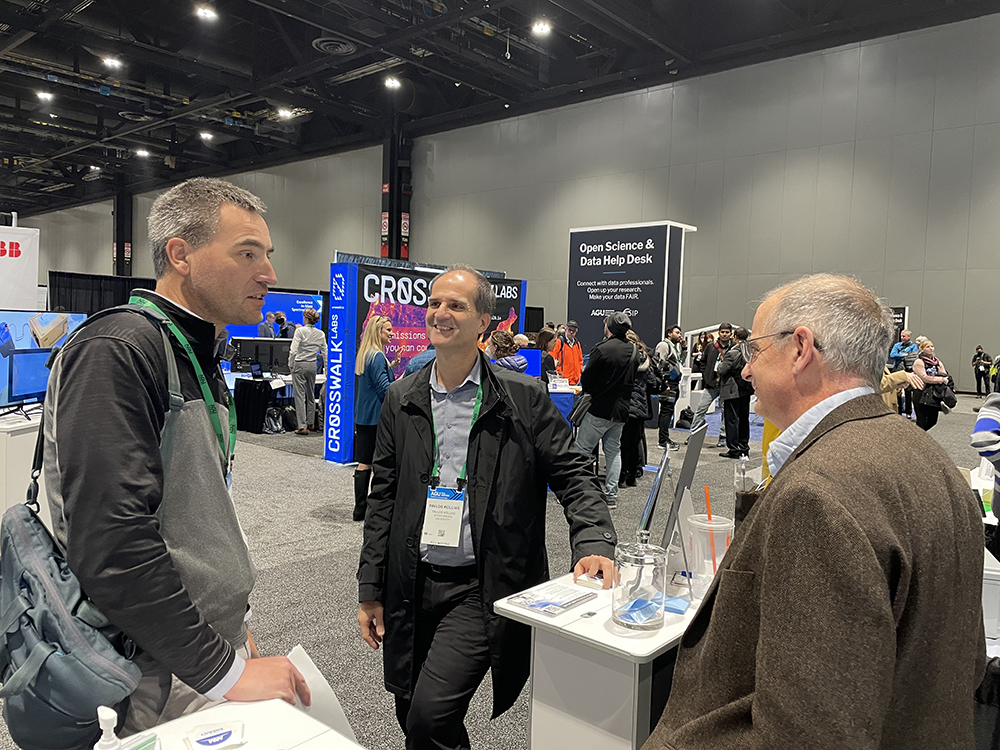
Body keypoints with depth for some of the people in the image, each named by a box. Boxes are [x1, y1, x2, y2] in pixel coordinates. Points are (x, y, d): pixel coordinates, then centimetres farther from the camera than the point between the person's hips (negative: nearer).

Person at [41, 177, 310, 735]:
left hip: (212, 647, 8)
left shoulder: (199, 358, 12)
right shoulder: (114, 351, -19)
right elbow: (113, 542, -27)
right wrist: (225, 671, -22)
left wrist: (232, 622, 14)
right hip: (159, 680, -8)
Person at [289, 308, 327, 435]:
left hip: (300, 365, -5)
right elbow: (325, 353, 8)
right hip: (313, 366, 5)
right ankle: (311, 423, 27)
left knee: (300, 395, -3)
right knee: (311, 395, 18)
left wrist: (291, 365, -3)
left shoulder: (300, 331, -11)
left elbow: (293, 351, -14)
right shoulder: (321, 334, 4)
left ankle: (302, 426, -6)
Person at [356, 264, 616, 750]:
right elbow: (383, 498, 7)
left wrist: (593, 544, -22)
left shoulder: (524, 399, -7)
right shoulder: (401, 400, 4)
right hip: (412, 585, 4)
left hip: (481, 588, -4)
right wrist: (371, 590, 7)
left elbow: (573, 478, -4)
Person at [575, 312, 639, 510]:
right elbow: (633, 380, 13)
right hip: (621, 409, 7)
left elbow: (586, 379, -12)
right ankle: (611, 494, 14)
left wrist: (589, 391, 8)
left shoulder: (602, 349, -17)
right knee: (613, 450, 13)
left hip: (600, 408, -7)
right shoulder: (634, 351, 5)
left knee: (583, 449, 2)